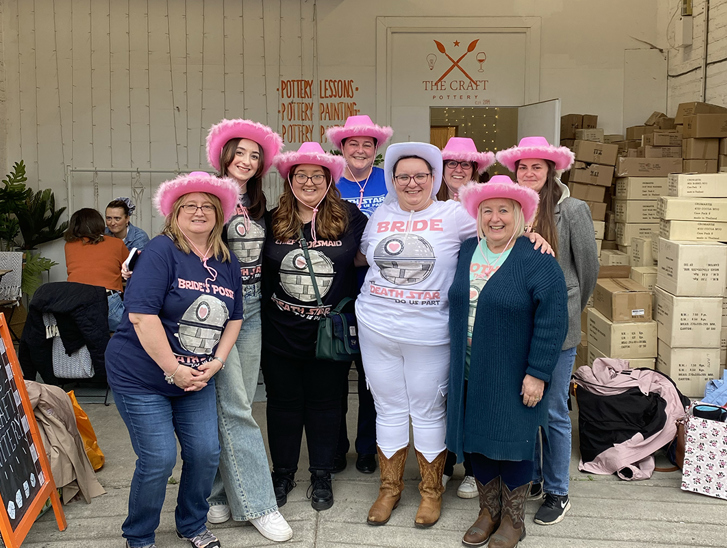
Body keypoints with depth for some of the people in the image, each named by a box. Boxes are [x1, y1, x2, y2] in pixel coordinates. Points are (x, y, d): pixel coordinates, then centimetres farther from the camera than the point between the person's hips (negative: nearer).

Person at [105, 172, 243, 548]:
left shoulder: (228, 263, 5)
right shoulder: (161, 251, -16)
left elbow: (234, 318, 12)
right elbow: (141, 315, -23)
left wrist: (217, 361, -3)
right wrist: (174, 369, -20)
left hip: (197, 378, 6)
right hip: (141, 376, -6)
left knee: (206, 452, 4)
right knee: (159, 458, -5)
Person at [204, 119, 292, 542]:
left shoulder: (259, 205, 13)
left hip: (252, 310, 7)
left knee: (239, 405, 10)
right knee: (234, 406, -5)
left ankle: (221, 491, 23)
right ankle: (258, 504, 2)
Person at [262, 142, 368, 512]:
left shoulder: (350, 218, -5)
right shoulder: (272, 222, 0)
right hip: (281, 332, 1)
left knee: (325, 402, 12)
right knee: (283, 402, 13)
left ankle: (321, 475, 29)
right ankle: (282, 473, 30)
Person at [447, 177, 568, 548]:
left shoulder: (537, 261, -13)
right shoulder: (466, 252, 5)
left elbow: (552, 321, -15)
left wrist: (537, 373, -17)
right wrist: (457, 361, 12)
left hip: (512, 375, -5)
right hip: (470, 373, 5)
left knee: (512, 441, 6)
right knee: (477, 438, 13)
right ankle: (489, 511, 31)